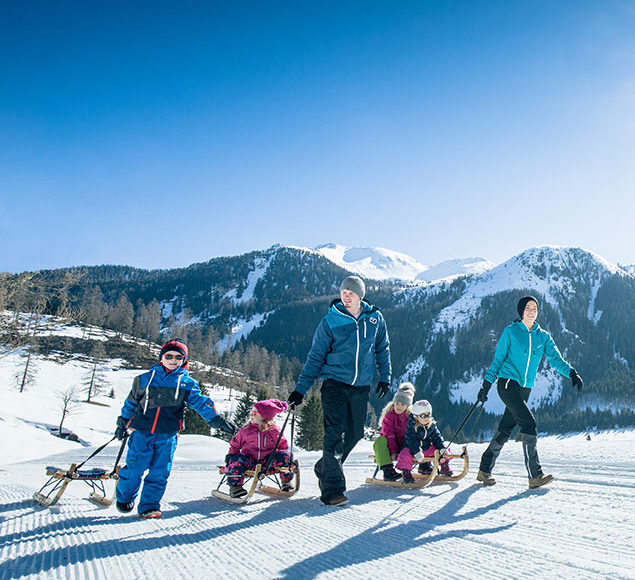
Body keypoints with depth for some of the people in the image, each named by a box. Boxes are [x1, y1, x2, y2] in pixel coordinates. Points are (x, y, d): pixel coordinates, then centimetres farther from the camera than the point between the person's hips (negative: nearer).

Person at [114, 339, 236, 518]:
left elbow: (200, 402, -3)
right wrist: (122, 424, 23)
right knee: (134, 469, 0)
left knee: (159, 473, 0)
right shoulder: (145, 379, 9)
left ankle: (149, 506, 14)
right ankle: (124, 499, 24)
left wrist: (215, 419, -16)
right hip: (142, 433, 0)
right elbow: (131, 403, 20)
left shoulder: (187, 383, 8)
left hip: (167, 437, 1)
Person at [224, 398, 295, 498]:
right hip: (249, 461, 0)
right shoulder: (245, 429, 4)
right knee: (236, 459, -29)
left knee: (284, 456, -22)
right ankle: (235, 486, -19)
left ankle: (286, 481, 0)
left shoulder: (274, 430, 1)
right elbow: (235, 444, 14)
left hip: (268, 461, 0)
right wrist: (231, 455, 3)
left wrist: (287, 456, 1)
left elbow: (283, 445, 13)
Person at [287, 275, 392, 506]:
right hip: (335, 382, -3)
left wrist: (384, 377, 13)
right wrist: (300, 389, -4)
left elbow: (382, 349, 19)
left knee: (354, 433, 9)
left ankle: (324, 470, 31)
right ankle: (332, 489, -5)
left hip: (361, 386, 4)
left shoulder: (375, 318, 5)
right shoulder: (330, 321, -3)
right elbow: (316, 357, 0)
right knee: (335, 433, -12)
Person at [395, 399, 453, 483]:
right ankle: (406, 472, -11)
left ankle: (444, 467, 21)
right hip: (413, 449, -5)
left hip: (427, 449, 5)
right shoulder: (411, 426, -15)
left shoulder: (432, 425, 3)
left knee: (445, 451, -4)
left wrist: (442, 448, -10)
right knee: (405, 455, -36)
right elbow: (411, 440, -22)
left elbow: (436, 437, 7)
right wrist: (417, 452, -34)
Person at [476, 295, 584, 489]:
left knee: (505, 429, 7)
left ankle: (484, 470, 19)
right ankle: (535, 475, -14)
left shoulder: (543, 336, 12)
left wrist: (571, 372, -19)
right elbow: (497, 360, 1)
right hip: (508, 384, -5)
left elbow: (555, 358, 1)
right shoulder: (510, 332, -1)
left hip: (525, 389, 5)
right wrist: (486, 385, -1)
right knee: (529, 423, -17)